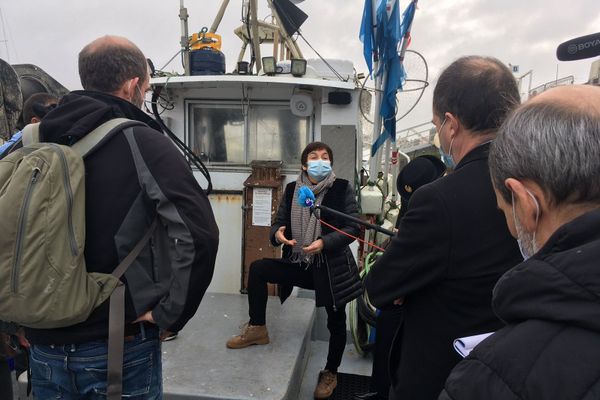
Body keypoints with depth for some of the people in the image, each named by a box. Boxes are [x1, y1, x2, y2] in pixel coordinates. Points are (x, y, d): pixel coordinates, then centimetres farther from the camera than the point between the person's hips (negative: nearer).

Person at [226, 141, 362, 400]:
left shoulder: (342, 189, -9)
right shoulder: (292, 189, 1)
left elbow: (353, 227, -13)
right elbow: (279, 222, 2)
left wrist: (325, 243, -27)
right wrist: (277, 233, -22)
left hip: (332, 267, -2)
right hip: (298, 263, 3)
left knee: (335, 322, 10)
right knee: (257, 268, -14)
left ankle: (330, 373, 36)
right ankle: (257, 328, 4)